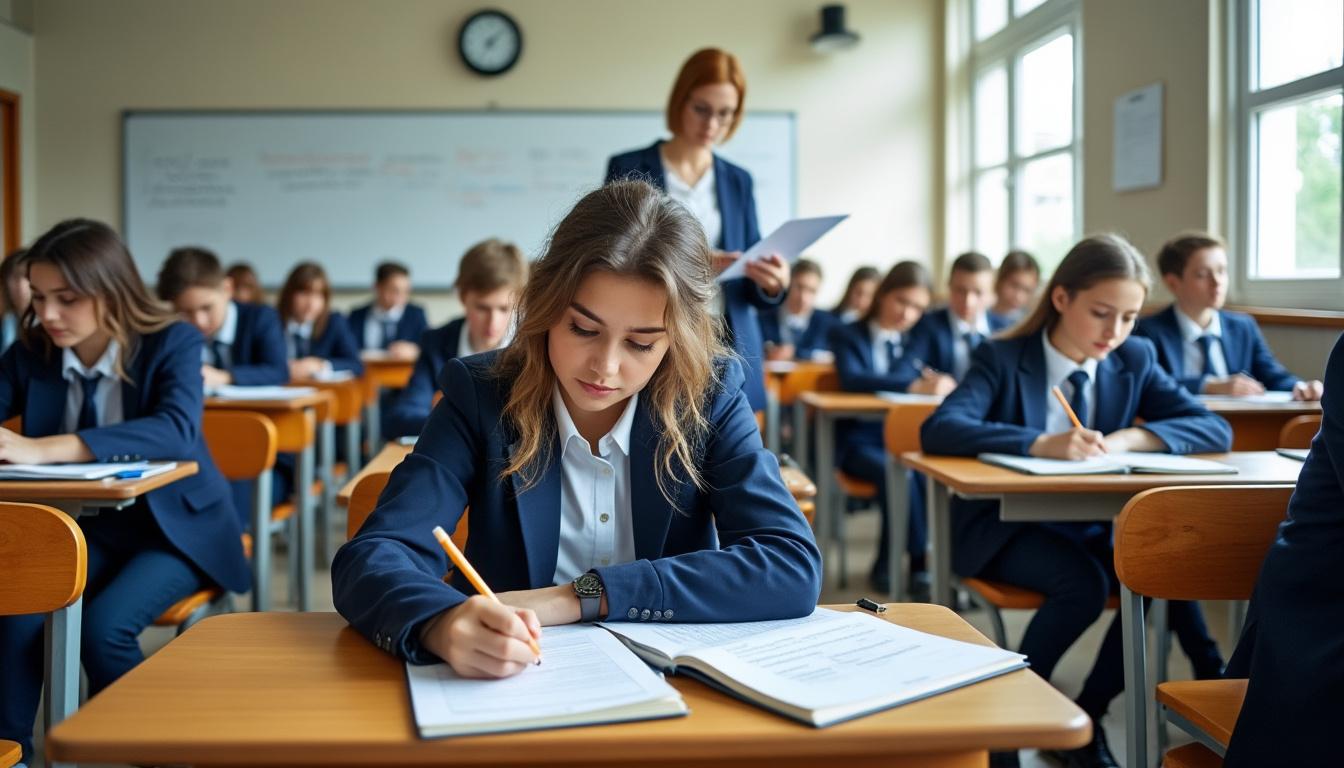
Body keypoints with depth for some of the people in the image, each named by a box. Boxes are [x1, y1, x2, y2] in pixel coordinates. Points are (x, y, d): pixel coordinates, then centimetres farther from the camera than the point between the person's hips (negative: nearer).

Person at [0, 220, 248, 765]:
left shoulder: (172, 342, -16)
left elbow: (177, 430, -34)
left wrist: (46, 449, -45)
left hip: (172, 527, -4)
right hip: (82, 526, 4)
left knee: (103, 626, -26)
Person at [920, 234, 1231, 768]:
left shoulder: (1135, 359, 2)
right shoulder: (1002, 359, -11)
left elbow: (1214, 429, -3)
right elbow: (938, 431, -26)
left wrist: (1128, 438, -22)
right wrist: (1041, 444, -39)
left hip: (1093, 526, 5)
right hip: (1006, 527, -4)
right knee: (1083, 582, -31)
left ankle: (1087, 717, -4)